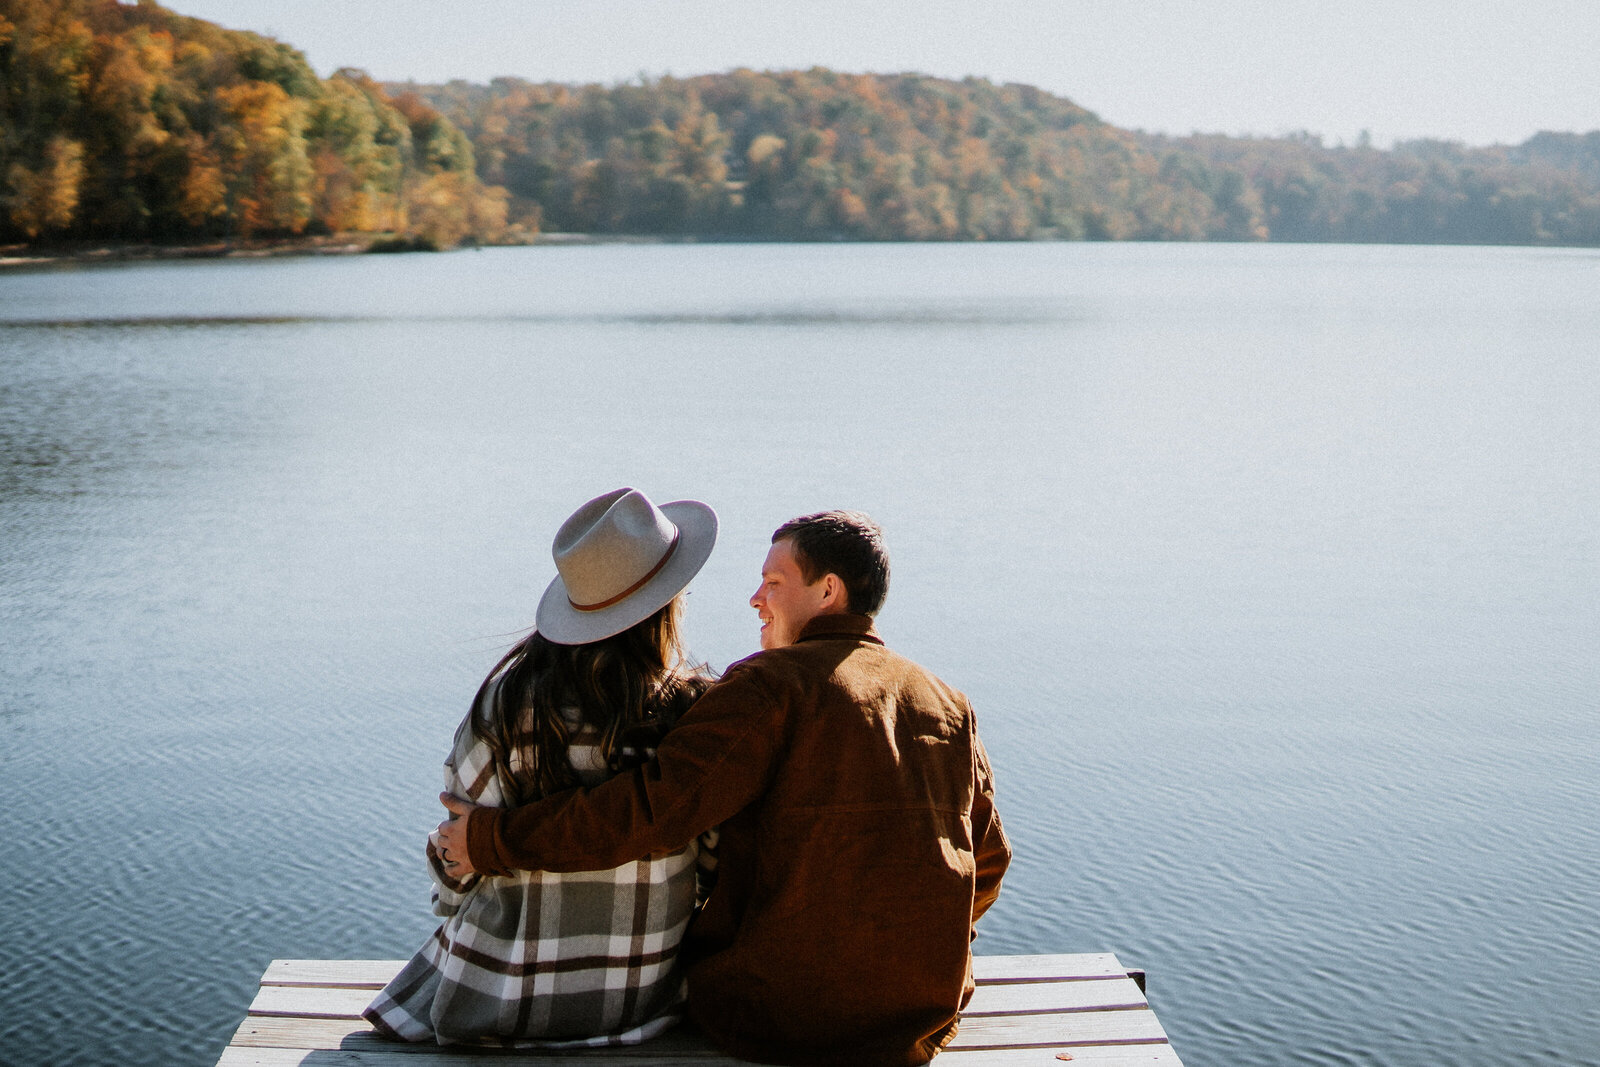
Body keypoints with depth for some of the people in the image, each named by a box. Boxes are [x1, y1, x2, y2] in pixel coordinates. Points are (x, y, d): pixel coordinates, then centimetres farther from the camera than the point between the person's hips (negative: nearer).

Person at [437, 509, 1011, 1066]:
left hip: (776, 1018, -6)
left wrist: (492, 839, -13)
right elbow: (990, 856, 11)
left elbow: (651, 804, -22)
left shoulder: (771, 684, -14)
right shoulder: (950, 705, 4)